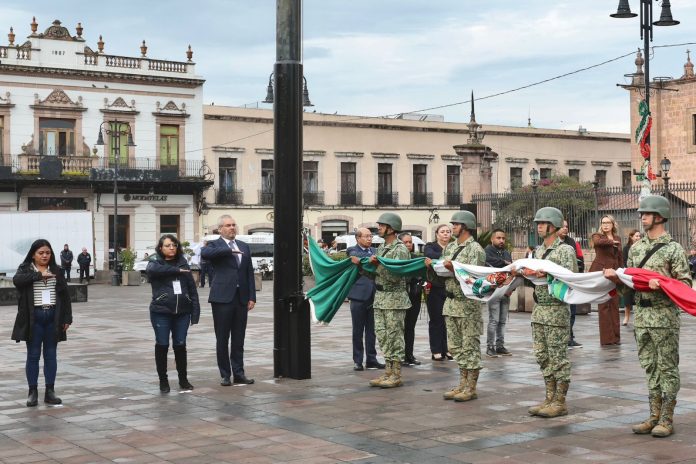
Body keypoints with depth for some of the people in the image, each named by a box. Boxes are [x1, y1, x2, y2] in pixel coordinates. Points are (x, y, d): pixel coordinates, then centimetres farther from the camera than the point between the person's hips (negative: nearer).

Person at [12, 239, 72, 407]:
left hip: (53, 317, 2)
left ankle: (50, 391, 13)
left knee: (51, 355, 6)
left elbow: (65, 295, 8)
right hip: (33, 318, -2)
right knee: (33, 355, 3)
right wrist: (39, 275, -26)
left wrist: (67, 318, 2)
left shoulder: (56, 271, 8)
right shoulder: (25, 269, 1)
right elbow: (16, 280, -22)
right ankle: (33, 392, 9)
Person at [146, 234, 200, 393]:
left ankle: (183, 379, 19)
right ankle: (163, 381, 13)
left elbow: (192, 288, 7)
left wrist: (195, 311, -1)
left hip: (182, 312, 2)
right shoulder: (155, 262, 1)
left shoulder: (183, 263, 8)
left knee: (180, 345, 7)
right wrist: (176, 270, -20)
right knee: (162, 346, 2)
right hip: (161, 312, -2)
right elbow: (152, 269, -25)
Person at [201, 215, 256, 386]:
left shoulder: (244, 246, 15)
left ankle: (238, 373, 14)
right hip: (223, 298, -4)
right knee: (222, 339, 2)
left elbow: (250, 273, 13)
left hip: (241, 298, 4)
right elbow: (204, 253, -24)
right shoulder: (215, 245, 1)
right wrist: (229, 250, -26)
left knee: (239, 339, 8)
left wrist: (252, 297, 5)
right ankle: (225, 375, 10)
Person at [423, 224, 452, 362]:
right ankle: (436, 351, 5)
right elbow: (430, 255, -19)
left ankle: (446, 349, 14)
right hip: (434, 288, -2)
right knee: (436, 319, 0)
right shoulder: (430, 246, 4)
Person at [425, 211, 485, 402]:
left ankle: (471, 388, 3)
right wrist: (433, 265, -2)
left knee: (470, 346, -2)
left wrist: (454, 268, -26)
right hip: (451, 302, 8)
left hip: (468, 304, -8)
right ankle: (462, 384, 19)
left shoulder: (475, 249, -9)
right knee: (456, 346, 11)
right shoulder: (450, 248, 14)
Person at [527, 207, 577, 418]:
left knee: (558, 357, -3)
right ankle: (550, 398, 18)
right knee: (543, 356, 10)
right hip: (539, 309, 8)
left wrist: (548, 274, -29)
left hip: (556, 309, -8)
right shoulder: (538, 250, 14)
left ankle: (560, 402, 3)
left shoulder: (565, 250, -8)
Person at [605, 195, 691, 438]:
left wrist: (661, 284, -24)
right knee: (650, 367, 11)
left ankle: (667, 419, 6)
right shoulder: (636, 248, 12)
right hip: (641, 316, 6)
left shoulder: (673, 249, -6)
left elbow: (685, 283, -10)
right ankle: (654, 415, 17)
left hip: (665, 317, -6)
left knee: (667, 368, 1)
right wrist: (615, 277, -2)